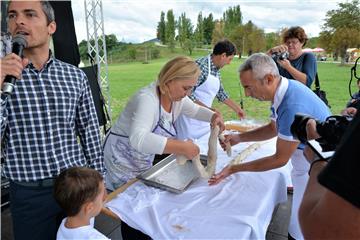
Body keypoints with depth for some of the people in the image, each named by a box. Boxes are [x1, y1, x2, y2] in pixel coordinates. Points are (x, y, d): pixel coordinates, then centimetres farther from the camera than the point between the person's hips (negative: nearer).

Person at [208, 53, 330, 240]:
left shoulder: (294, 106, -34)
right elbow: (273, 128, 10)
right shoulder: (282, 91, -6)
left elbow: (280, 159, -23)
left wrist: (234, 169, -18)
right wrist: (239, 138, -3)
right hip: (307, 162, 8)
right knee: (298, 224, 22)